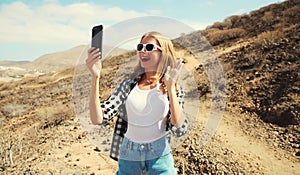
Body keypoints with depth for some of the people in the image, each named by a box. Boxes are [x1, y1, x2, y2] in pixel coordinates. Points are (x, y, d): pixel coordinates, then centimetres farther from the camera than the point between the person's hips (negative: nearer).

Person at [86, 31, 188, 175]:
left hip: (159, 159, -1)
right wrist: (95, 77, -22)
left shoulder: (173, 89, -5)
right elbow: (97, 119, -12)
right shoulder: (128, 85, -3)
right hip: (127, 158, 2)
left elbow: (179, 130, -16)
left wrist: (170, 87, -22)